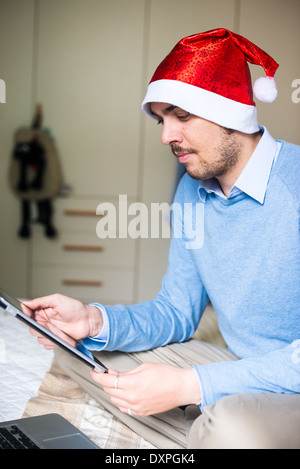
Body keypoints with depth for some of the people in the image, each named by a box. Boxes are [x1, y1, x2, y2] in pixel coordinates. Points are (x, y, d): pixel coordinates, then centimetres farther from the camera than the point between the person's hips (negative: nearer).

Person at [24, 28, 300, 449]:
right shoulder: (192, 191, 4)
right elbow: (177, 312, 8)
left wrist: (187, 386, -27)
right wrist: (96, 320, -10)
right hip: (237, 372, 7)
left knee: (233, 426, -40)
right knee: (78, 349, 3)